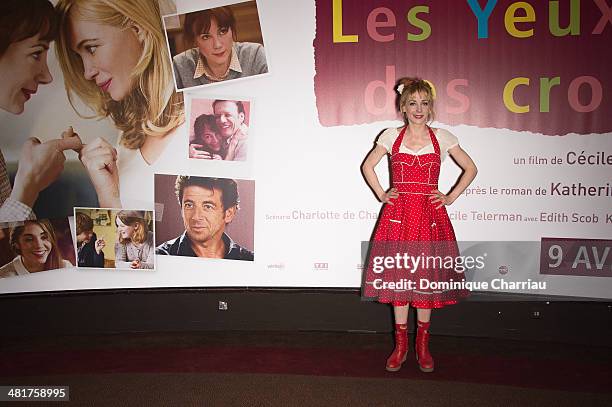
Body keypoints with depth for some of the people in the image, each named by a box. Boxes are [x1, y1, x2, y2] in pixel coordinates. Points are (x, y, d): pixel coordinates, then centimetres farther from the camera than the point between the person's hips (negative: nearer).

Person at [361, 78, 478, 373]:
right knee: (398, 276, 3)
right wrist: (381, 195, 6)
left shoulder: (442, 138, 4)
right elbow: (368, 166, 15)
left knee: (426, 277, 4)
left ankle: (423, 345, 19)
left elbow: (471, 168, 11)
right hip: (398, 214, 0)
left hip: (430, 215, 0)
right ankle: (400, 345, 16)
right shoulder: (392, 136, 5)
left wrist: (451, 197, 3)